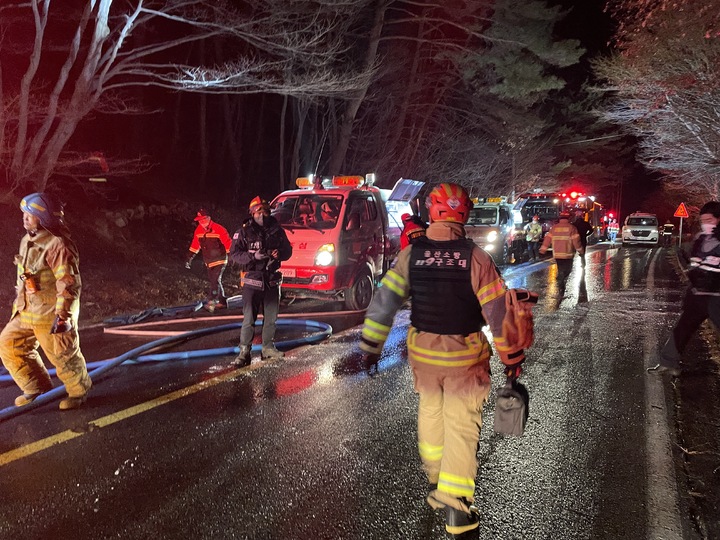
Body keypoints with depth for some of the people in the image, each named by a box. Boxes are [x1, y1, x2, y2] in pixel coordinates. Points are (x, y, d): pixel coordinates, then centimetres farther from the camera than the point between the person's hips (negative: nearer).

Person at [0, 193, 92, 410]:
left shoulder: (57, 245, -22)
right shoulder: (27, 241, 8)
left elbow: (69, 284, -24)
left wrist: (63, 315, -26)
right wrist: (19, 302, 25)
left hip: (51, 314, -9)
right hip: (27, 312, 9)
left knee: (63, 356, 4)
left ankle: (79, 391, 28)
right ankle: (37, 387, 28)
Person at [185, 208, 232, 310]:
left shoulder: (219, 229, -18)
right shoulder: (198, 230, 2)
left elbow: (228, 242, -19)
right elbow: (195, 245, 11)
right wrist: (189, 258, 10)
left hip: (220, 260, -7)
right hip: (209, 262, 7)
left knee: (215, 280, -15)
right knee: (213, 281, 10)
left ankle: (211, 301, -17)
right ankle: (222, 302, 20)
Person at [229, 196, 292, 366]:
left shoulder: (277, 230, 6)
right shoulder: (244, 232, -4)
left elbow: (288, 250, 14)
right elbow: (234, 254, -7)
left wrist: (279, 253, -8)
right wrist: (253, 257, -21)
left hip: (272, 279, 4)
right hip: (252, 279, -4)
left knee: (271, 317, 13)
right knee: (249, 319, -5)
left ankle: (268, 348, 26)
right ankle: (244, 352, 1)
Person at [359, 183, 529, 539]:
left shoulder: (411, 254, -8)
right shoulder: (475, 257, -15)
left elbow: (384, 302, -6)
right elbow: (499, 312, -12)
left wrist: (371, 346, 5)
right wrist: (512, 357, 0)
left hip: (423, 351, 3)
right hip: (465, 355, -3)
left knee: (430, 413, 23)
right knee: (462, 424, 6)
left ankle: (436, 483, 38)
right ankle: (455, 504, 5)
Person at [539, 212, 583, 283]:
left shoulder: (554, 227, 5)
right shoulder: (571, 227, -4)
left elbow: (548, 238, 3)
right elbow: (576, 240, -6)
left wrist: (543, 249, 6)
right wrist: (580, 250, 3)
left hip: (557, 254, 3)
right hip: (568, 254, -3)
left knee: (560, 270, 13)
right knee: (567, 270, 6)